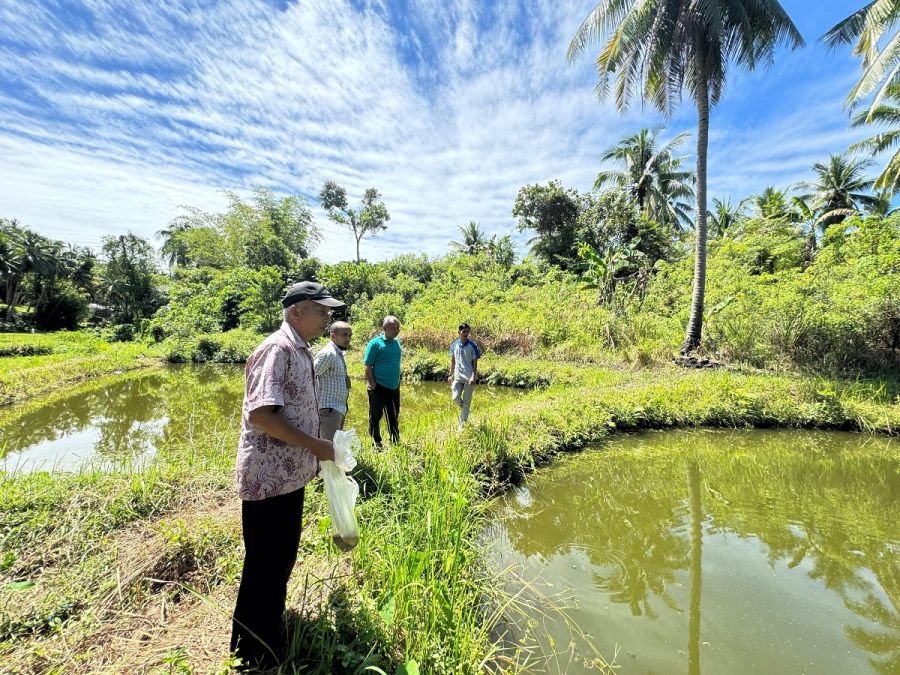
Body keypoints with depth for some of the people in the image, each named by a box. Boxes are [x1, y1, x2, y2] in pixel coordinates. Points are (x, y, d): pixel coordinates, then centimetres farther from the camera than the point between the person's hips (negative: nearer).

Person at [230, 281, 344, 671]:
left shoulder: (301, 352, 10)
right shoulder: (277, 349, -20)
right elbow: (260, 414, -27)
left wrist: (318, 450, 14)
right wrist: (315, 446, -20)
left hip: (290, 475, 10)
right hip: (269, 477, -10)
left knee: (282, 557, 24)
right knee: (263, 564, 8)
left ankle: (271, 631, 45)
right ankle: (254, 652, 29)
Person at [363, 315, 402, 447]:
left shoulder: (397, 343, 8)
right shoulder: (375, 343, -12)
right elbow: (368, 366, -12)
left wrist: (398, 381, 15)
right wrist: (372, 384, -16)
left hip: (394, 387, 6)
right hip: (379, 387, -6)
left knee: (394, 416, 17)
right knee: (376, 416, 6)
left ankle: (395, 441, 31)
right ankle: (376, 443, 19)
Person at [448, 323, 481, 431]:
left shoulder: (472, 346, -5)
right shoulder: (454, 345, 4)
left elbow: (475, 363, -4)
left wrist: (474, 377, -13)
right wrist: (450, 375, 10)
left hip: (469, 377, -2)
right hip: (458, 377, 2)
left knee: (466, 402, 2)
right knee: (455, 398, -11)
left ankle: (462, 425, 14)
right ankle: (464, 408, 24)